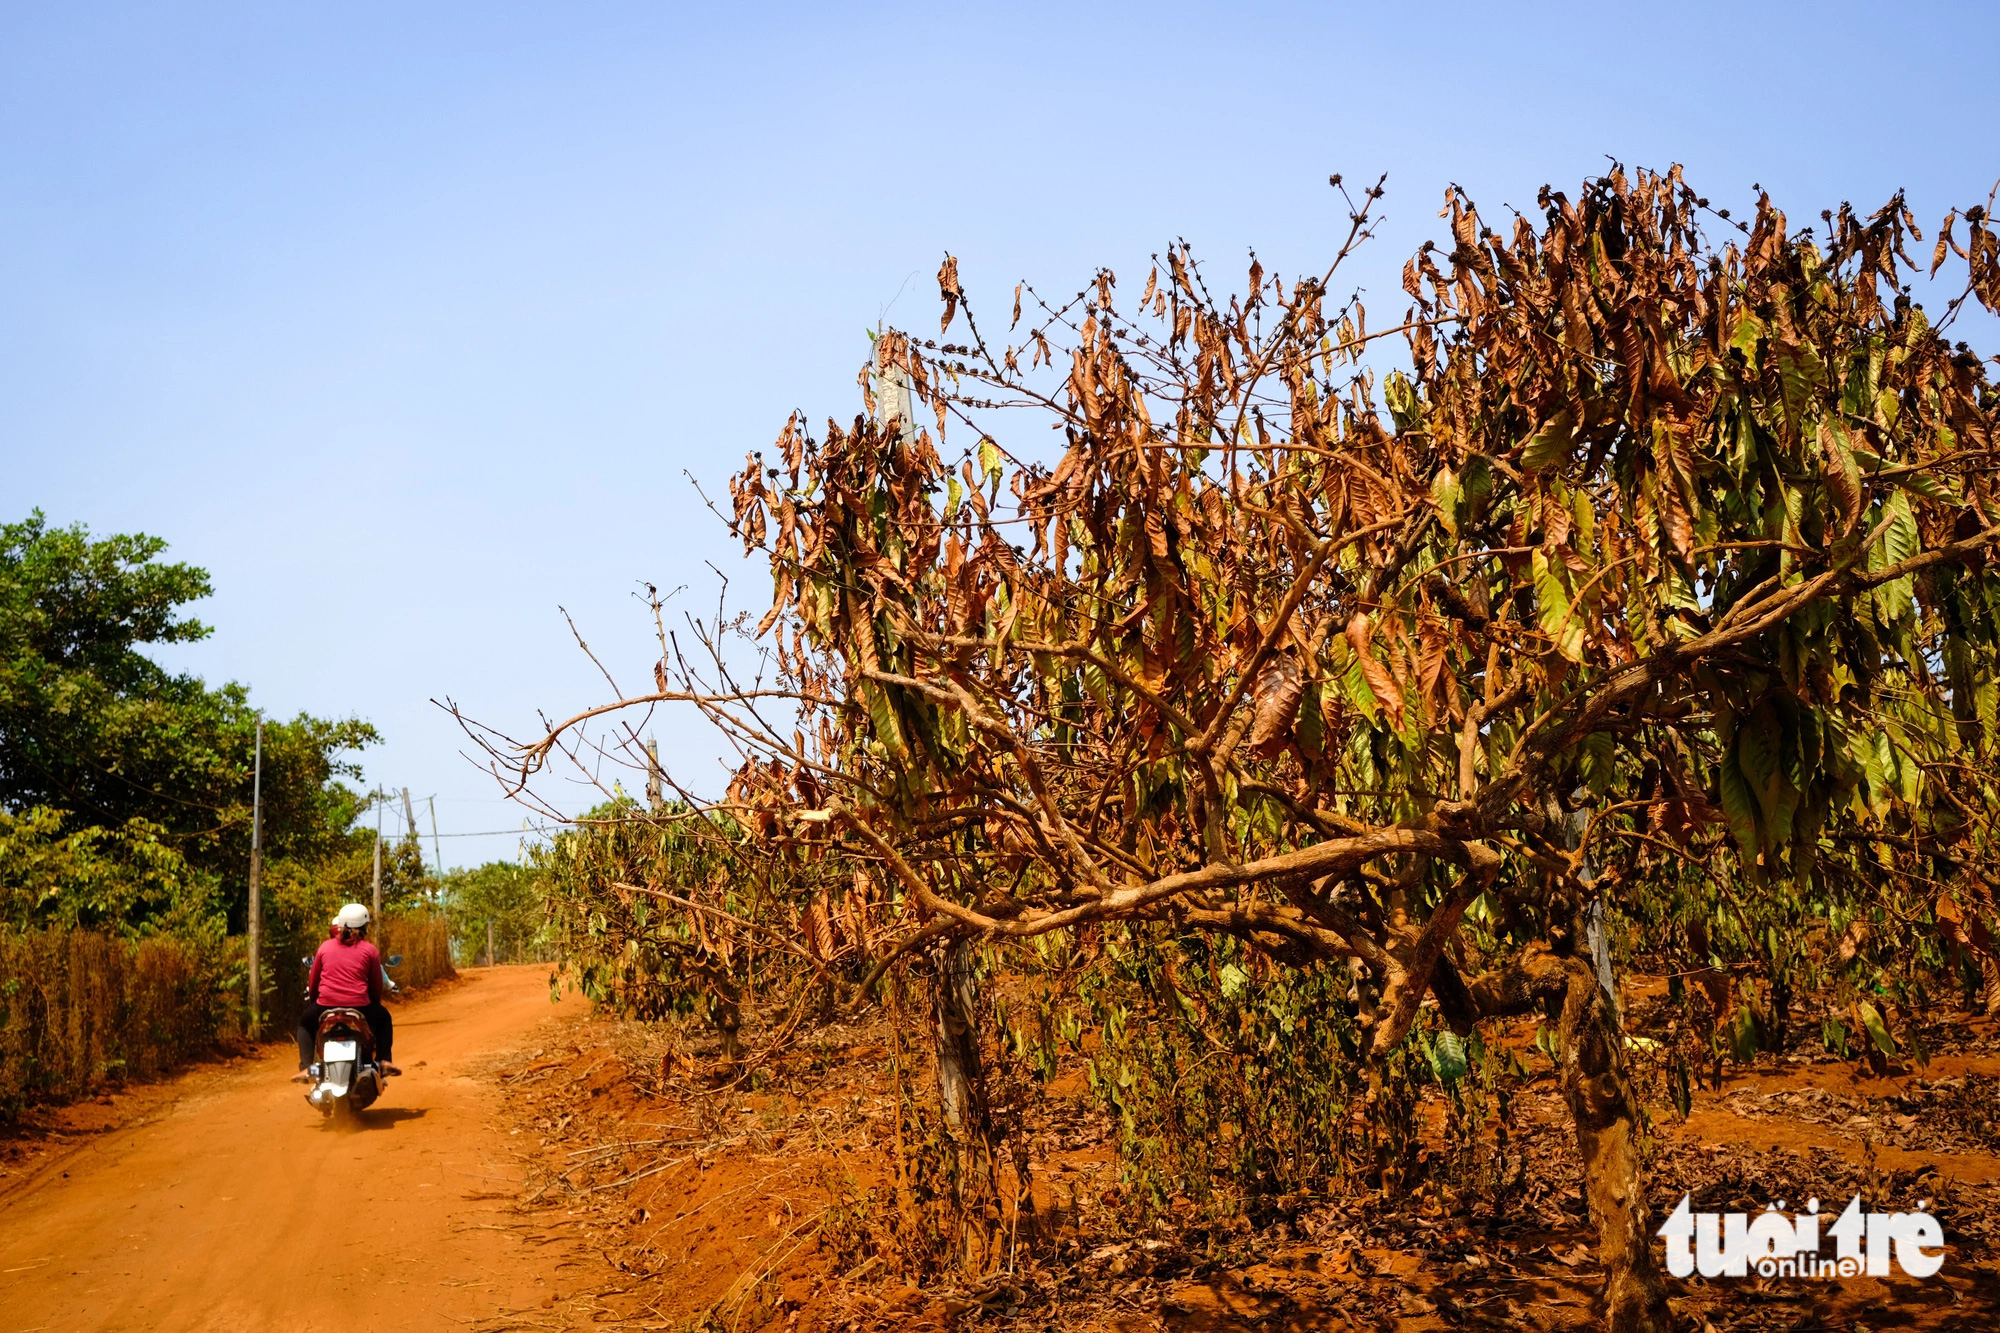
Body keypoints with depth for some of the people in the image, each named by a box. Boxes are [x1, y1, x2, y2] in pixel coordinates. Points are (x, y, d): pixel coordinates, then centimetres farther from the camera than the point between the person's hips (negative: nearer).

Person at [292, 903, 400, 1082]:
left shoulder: (325, 946, 8)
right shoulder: (371, 950, 3)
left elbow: (313, 980, 16)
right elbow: (376, 985, 7)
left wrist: (312, 1000, 35)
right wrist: (374, 1003, 27)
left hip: (326, 1006, 1)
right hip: (360, 1007, -1)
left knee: (305, 1023, 33)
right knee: (383, 1018, 31)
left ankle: (306, 1068, 15)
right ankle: (384, 1061, 16)